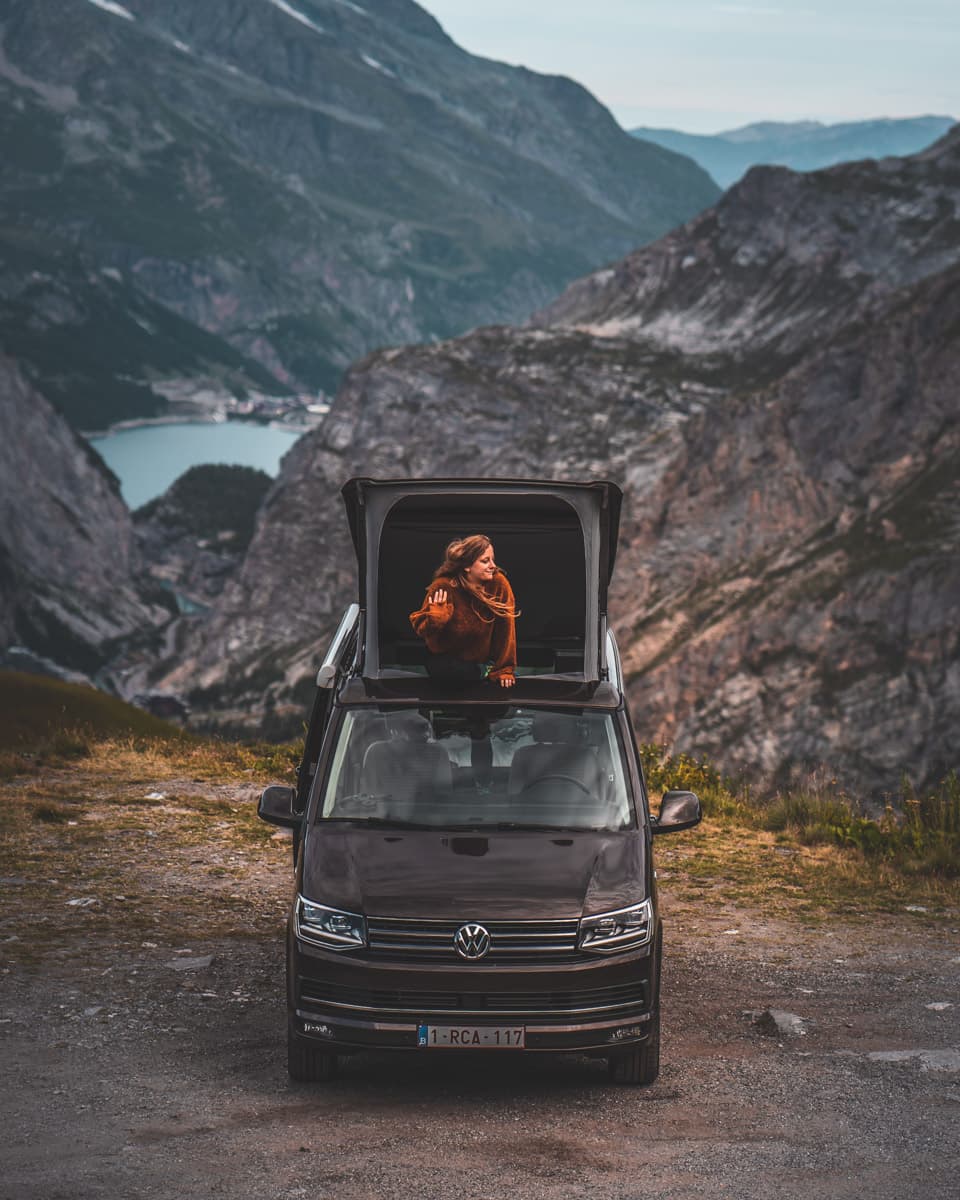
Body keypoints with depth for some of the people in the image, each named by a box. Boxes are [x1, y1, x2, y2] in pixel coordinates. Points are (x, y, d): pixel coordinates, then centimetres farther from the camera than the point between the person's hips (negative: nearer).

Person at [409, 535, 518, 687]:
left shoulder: (499, 583, -17)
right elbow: (421, 629, -14)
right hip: (445, 657, -4)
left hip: (482, 656, 4)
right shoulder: (444, 587, -21)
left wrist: (505, 670, -12)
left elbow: (505, 629, -12)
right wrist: (436, 618, -36)